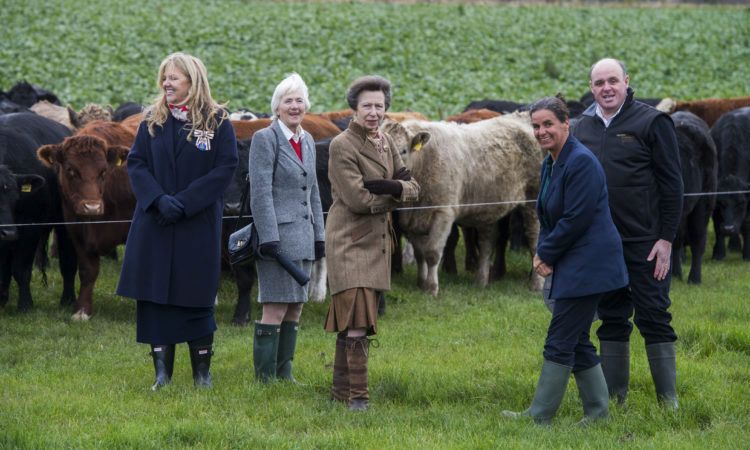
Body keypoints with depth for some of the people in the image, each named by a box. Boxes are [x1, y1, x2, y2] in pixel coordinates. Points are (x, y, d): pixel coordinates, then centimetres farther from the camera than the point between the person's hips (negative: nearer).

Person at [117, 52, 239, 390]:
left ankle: (202, 371, 10)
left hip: (199, 224, -2)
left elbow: (225, 168, -7)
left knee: (197, 295, 1)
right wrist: (159, 200, -14)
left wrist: (185, 202, -15)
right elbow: (135, 163, 3)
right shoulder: (153, 121, 7)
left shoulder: (217, 122, -1)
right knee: (156, 296, -1)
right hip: (154, 222, 3)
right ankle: (162, 371, 4)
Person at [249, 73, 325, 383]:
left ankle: (284, 375, 15)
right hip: (277, 235, -7)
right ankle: (265, 378, -4)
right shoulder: (265, 139, -7)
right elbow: (260, 192, -13)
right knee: (275, 310, -8)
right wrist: (268, 239, -19)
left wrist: (319, 235, 17)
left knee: (295, 310, 9)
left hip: (303, 238, 7)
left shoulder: (307, 141, 15)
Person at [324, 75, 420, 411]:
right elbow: (358, 199, -19)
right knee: (357, 321, -13)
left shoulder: (385, 142, 11)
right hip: (350, 242, -7)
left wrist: (391, 188, -15)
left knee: (352, 321, 12)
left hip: (377, 242, 7)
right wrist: (396, 188, -8)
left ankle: (341, 391, 19)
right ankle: (357, 395, -11)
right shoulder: (343, 145, -12)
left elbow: (413, 190, 6)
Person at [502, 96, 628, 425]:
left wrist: (546, 254, -11)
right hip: (570, 265, 10)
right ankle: (597, 410, 18)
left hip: (587, 263, -10)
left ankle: (539, 416, -2)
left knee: (560, 342, -6)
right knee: (576, 342, 12)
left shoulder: (581, 162, -18)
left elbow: (576, 219, -21)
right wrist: (542, 253, 3)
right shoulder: (550, 163, 12)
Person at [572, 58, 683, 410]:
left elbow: (672, 184, -6)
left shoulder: (651, 123, -5)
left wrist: (666, 239, -11)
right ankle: (613, 396, 16)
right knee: (612, 320, 10)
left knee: (653, 316, -3)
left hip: (645, 243, -5)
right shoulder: (582, 128, 10)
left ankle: (668, 400, 2)